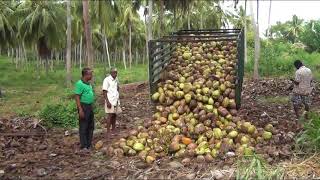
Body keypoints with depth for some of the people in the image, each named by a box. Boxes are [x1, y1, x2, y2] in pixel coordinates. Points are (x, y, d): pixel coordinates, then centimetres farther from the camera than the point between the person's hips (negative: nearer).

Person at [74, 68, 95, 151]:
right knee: (83, 127, -1)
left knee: (91, 126, 14)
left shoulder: (89, 84, 11)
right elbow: (77, 97, -17)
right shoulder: (80, 84, -15)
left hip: (90, 106, 9)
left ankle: (89, 144, 25)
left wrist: (92, 107, 17)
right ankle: (83, 146, 8)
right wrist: (80, 109, -22)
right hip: (84, 107, -9)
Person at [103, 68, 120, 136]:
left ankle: (113, 129, 20)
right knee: (110, 115, -7)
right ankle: (108, 131, -3)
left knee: (114, 115, 9)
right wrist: (107, 102, -18)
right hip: (110, 100, -6)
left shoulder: (116, 80, 11)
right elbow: (104, 92, -11)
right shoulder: (107, 80, -10)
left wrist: (118, 99, 13)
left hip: (116, 100, 7)